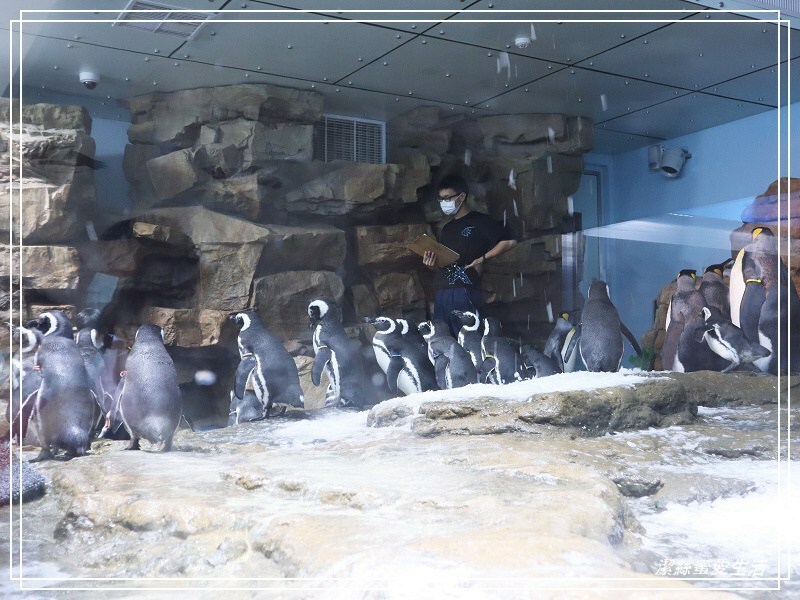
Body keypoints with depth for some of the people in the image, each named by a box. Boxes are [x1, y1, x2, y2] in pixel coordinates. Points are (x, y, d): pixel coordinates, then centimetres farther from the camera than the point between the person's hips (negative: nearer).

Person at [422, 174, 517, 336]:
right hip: (442, 293, 7)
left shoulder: (479, 221, 1)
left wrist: (482, 259, -10)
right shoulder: (446, 229, 22)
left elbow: (510, 242, -7)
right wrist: (432, 265, 4)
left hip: (465, 292, -7)